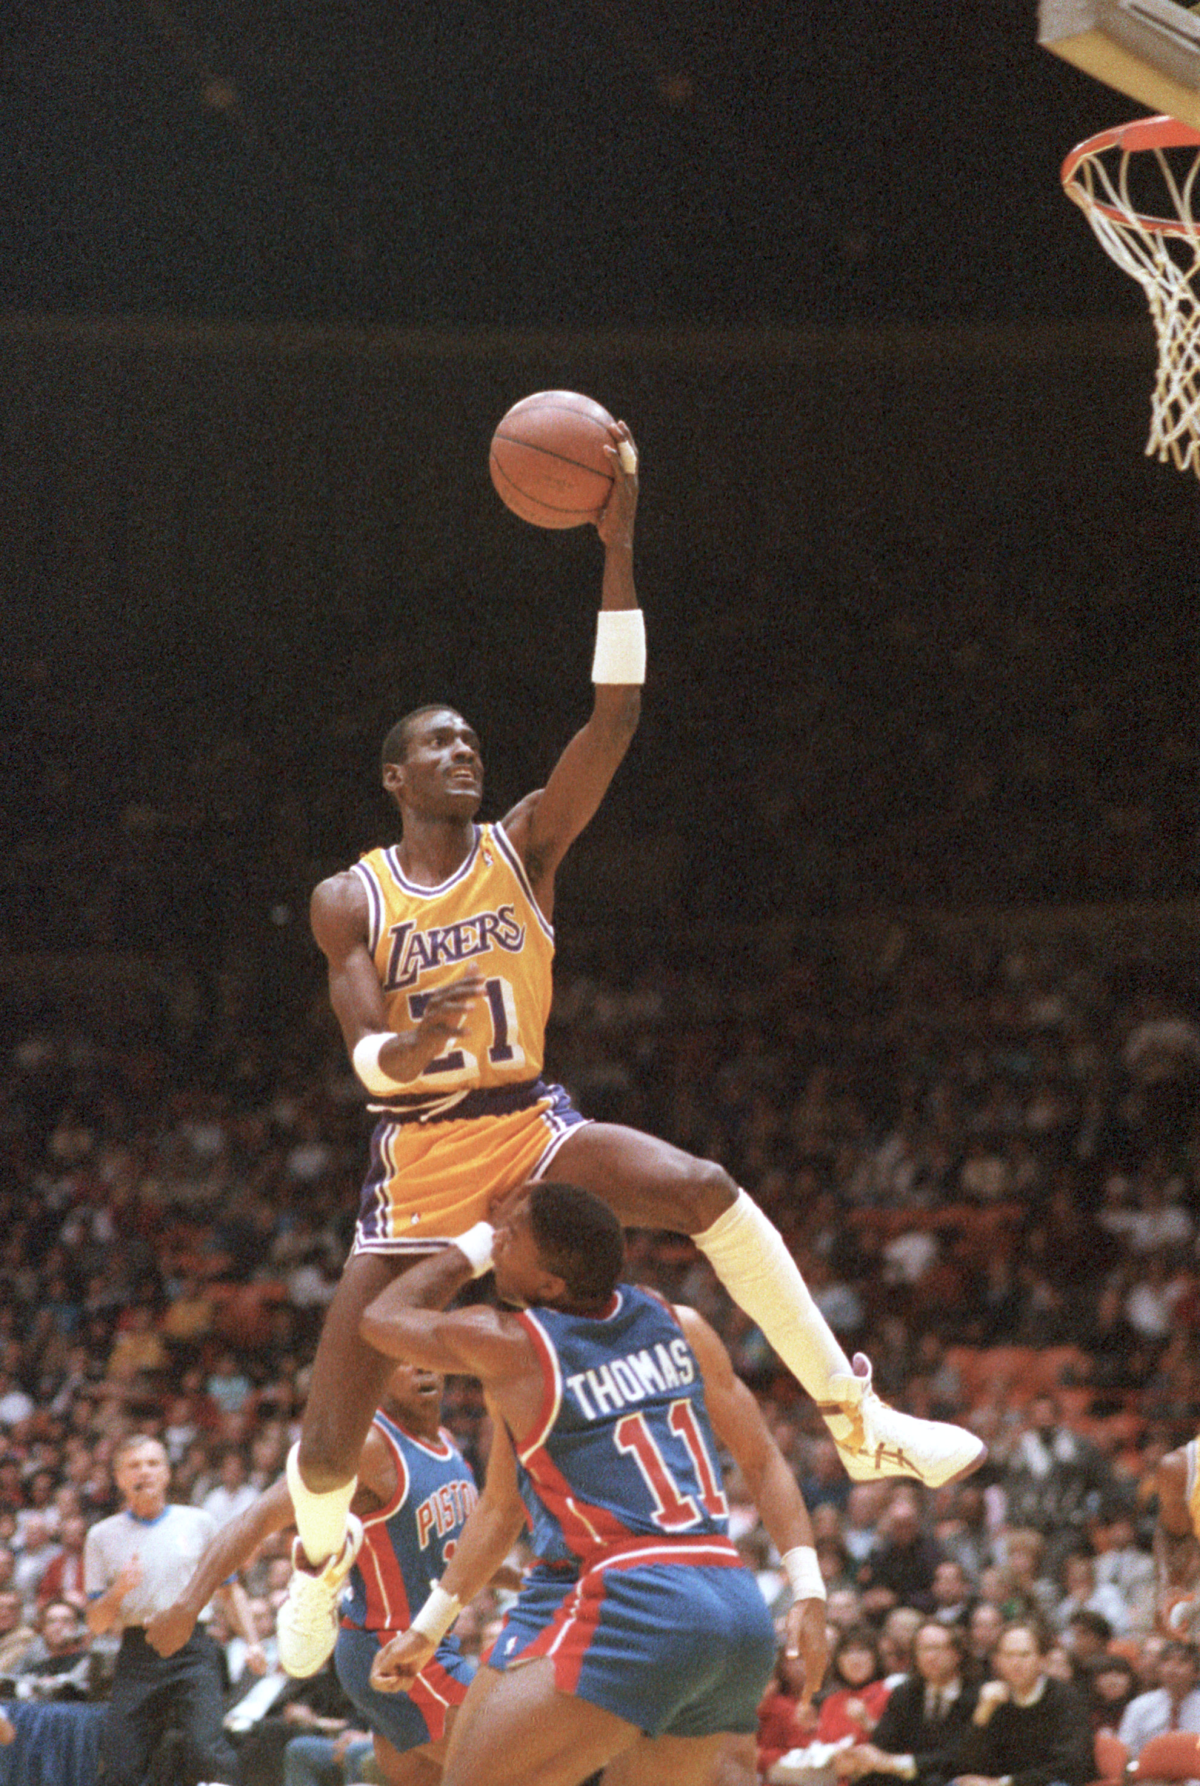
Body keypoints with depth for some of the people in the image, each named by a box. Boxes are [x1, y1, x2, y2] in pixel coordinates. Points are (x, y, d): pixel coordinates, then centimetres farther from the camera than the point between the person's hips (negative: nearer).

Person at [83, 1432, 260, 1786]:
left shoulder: (197, 1523, 11)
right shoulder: (103, 1536, 11)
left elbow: (230, 1589, 19)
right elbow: (96, 1624, 9)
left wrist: (252, 1642, 5)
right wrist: (119, 1591, -11)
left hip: (192, 1653, -1)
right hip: (136, 1657, 1)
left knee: (208, 1751, -20)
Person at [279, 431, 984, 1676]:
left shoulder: (523, 847, -1)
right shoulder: (349, 901, -3)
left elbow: (614, 718, -14)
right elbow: (365, 1059, -10)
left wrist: (617, 548, -24)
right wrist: (409, 1047, -37)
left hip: (531, 1127, 1)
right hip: (417, 1158, -1)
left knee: (704, 1190, -28)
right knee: (332, 1433, -4)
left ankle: (860, 1423, -21)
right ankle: (319, 1560, 33)